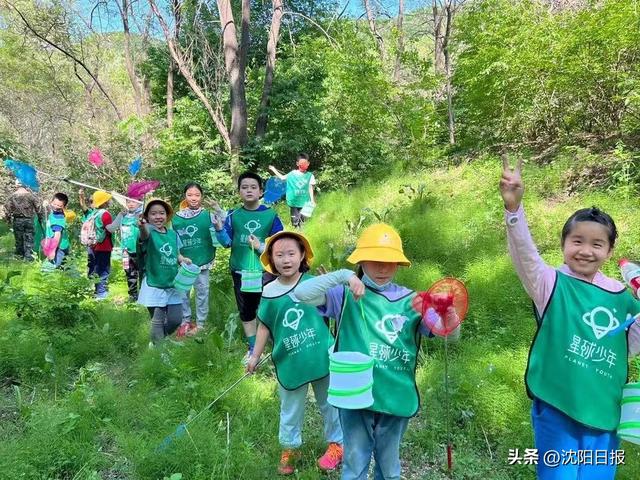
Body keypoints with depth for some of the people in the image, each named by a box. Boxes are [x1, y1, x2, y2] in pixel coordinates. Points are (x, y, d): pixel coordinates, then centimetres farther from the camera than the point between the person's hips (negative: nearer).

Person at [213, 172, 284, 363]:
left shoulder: (271, 215, -6)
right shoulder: (233, 215, 1)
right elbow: (227, 243, -1)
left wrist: (261, 247, -17)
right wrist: (219, 229, -17)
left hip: (265, 271, -3)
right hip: (240, 272, 3)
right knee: (246, 312, 15)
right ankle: (253, 349, 32)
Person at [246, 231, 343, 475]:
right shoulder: (269, 292, -6)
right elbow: (264, 326, 4)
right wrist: (255, 356, 6)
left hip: (321, 357, -1)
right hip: (289, 362, 1)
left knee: (329, 403, 17)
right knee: (290, 409, 19)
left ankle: (336, 443, 40)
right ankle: (289, 448, 42)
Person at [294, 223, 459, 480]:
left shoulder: (410, 300, -1)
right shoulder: (346, 295, -7)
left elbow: (451, 334, -5)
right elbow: (301, 293, -20)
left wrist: (449, 318, -28)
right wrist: (344, 276, -27)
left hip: (396, 397, 3)